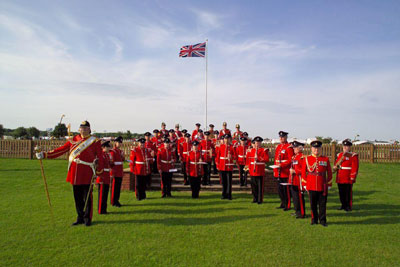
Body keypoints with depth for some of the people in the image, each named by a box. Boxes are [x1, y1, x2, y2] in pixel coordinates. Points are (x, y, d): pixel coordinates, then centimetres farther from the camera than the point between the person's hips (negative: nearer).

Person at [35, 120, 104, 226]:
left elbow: (100, 157, -3)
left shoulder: (95, 141, -1)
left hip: (87, 174, -4)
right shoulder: (73, 140, 11)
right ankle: (80, 218, 26)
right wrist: (45, 154, 5)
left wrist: (98, 171, -9)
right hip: (75, 173, 4)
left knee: (87, 197, 2)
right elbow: (61, 149, 11)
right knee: (77, 197, 11)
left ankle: (87, 219, 16)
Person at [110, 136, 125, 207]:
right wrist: (112, 173, -17)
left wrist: (123, 156, -1)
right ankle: (113, 202, 9)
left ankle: (116, 200, 23)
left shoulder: (120, 151, 14)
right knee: (114, 187, 1)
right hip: (115, 173, -8)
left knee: (118, 187, 13)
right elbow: (111, 162, -14)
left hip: (120, 173, 8)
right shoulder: (112, 151, -10)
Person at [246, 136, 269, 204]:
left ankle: (260, 199, 9)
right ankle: (255, 199, 19)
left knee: (260, 186, 0)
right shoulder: (250, 150, 11)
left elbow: (266, 159, -9)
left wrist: (258, 158, -17)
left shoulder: (264, 150, 1)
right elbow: (247, 159, 12)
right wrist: (247, 167, 3)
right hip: (252, 171, 3)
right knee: (253, 186, 8)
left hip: (260, 172, -3)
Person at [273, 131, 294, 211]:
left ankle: (287, 205, 11)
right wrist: (275, 169, 12)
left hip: (285, 172, -7)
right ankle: (283, 204, 27)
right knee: (280, 189, 14)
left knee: (286, 189, 0)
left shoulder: (289, 147, -9)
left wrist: (282, 165, -22)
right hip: (278, 173, 7)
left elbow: (291, 160, -15)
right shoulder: (278, 146, 14)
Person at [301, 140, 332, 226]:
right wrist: (305, 184, 2)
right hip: (311, 186, 0)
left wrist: (329, 184, 5)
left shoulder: (326, 159, 4)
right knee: (313, 204, 8)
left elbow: (329, 173, 7)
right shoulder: (307, 159, 3)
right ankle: (314, 220, 22)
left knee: (322, 204, 6)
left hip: (323, 186, 0)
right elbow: (303, 172, 5)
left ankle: (322, 220, 19)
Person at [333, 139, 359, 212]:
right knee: (341, 192, 11)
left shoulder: (353, 155, -5)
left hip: (348, 178, -5)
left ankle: (349, 206, 13)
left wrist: (352, 177, -14)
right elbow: (336, 164, 18)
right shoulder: (340, 155, 13)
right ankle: (343, 205, 24)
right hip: (340, 178, 6)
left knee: (348, 192, 1)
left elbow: (355, 167, -10)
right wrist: (335, 168, -2)